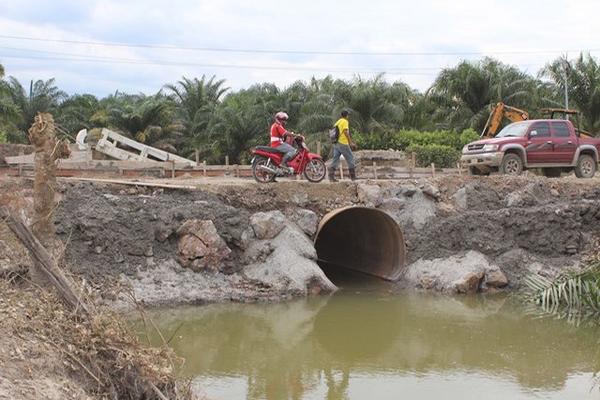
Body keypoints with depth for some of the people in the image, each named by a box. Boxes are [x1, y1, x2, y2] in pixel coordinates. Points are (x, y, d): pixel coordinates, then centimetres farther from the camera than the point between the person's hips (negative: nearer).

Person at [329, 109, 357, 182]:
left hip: (336, 143, 7)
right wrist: (351, 142, -19)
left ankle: (331, 177, -6)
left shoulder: (337, 122, 17)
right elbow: (346, 132, -18)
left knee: (335, 159, 4)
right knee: (350, 158, 2)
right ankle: (353, 176, 4)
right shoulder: (345, 121, -6)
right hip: (343, 143, -7)